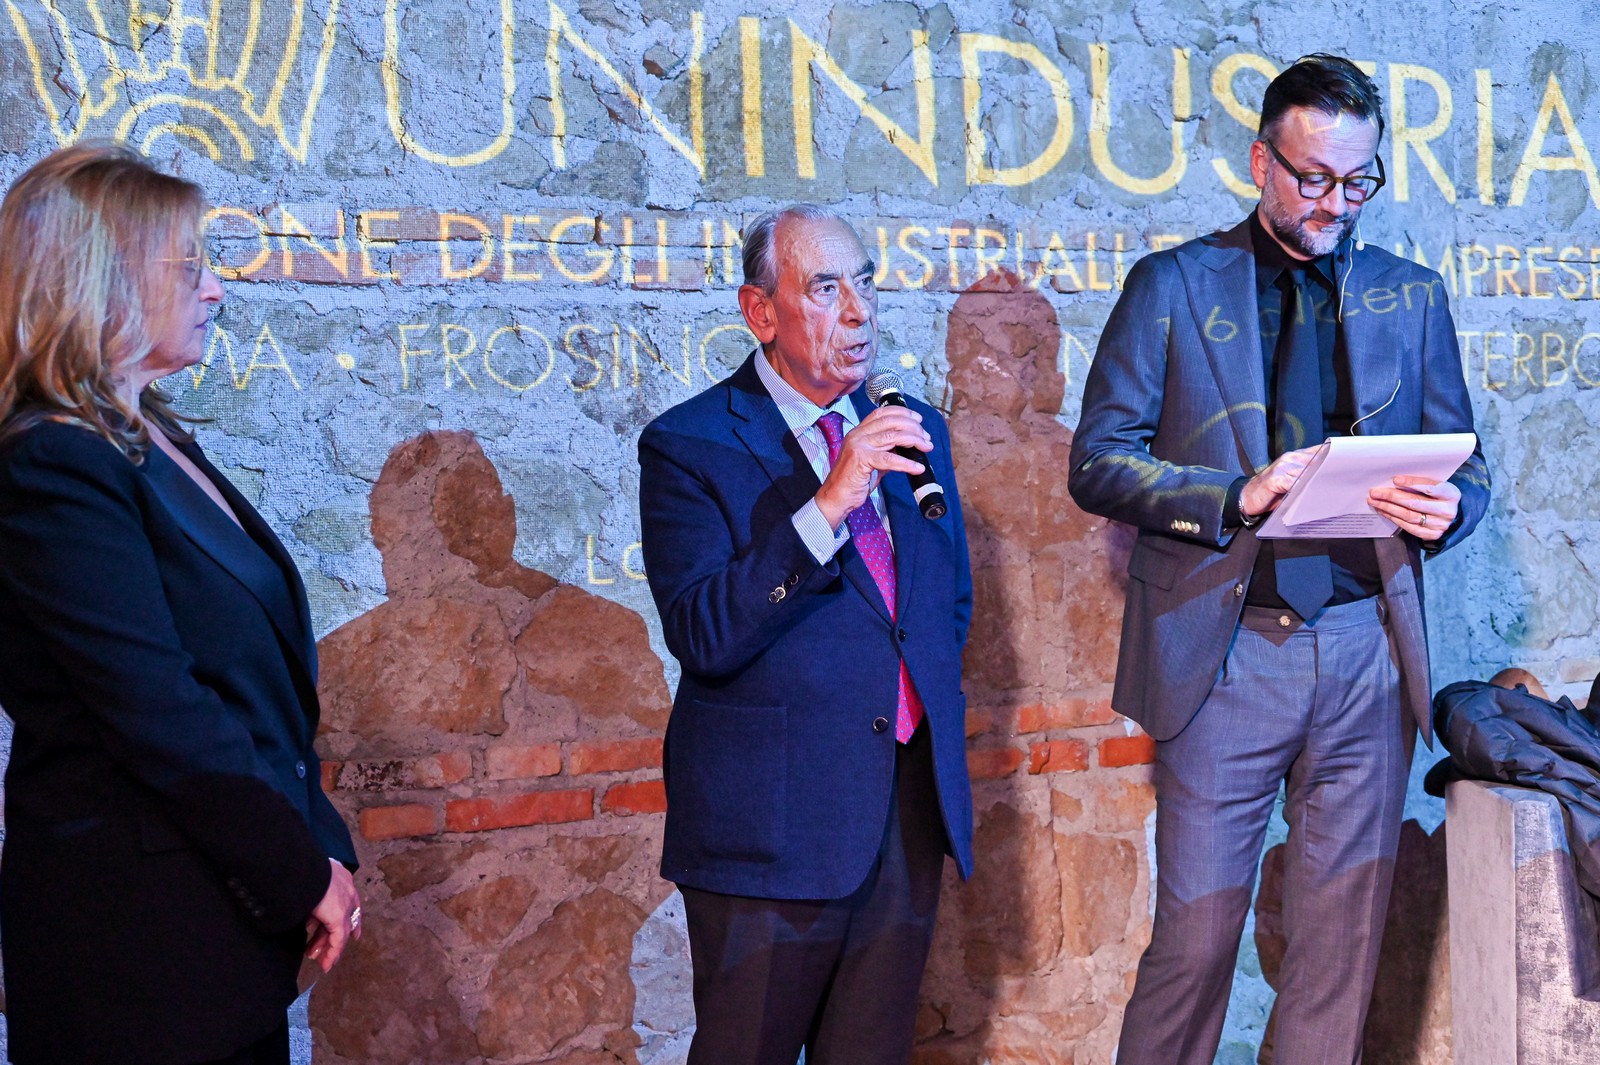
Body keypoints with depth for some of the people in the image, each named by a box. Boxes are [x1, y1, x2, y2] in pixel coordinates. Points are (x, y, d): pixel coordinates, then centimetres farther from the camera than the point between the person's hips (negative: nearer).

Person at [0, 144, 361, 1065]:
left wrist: (318, 850, 5)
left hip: (236, 914, 8)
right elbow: (164, 720, -20)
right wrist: (305, 873, -13)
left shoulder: (149, 441, 12)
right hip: (144, 938, -8)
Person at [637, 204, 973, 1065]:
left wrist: (928, 697, 9)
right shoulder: (688, 446, -8)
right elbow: (703, 638, -20)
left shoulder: (916, 431, 11)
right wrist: (827, 505, -26)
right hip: (773, 825, -5)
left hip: (913, 812, 5)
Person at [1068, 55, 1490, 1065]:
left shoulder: (1412, 295, 12)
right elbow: (1098, 463, -3)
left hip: (1369, 652, 3)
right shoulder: (1173, 285, 3)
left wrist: (1446, 507, -9)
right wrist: (1239, 496, -17)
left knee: (1346, 940, 9)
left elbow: (1464, 462, 15)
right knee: (1196, 933, 1)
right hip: (1224, 650, -3)